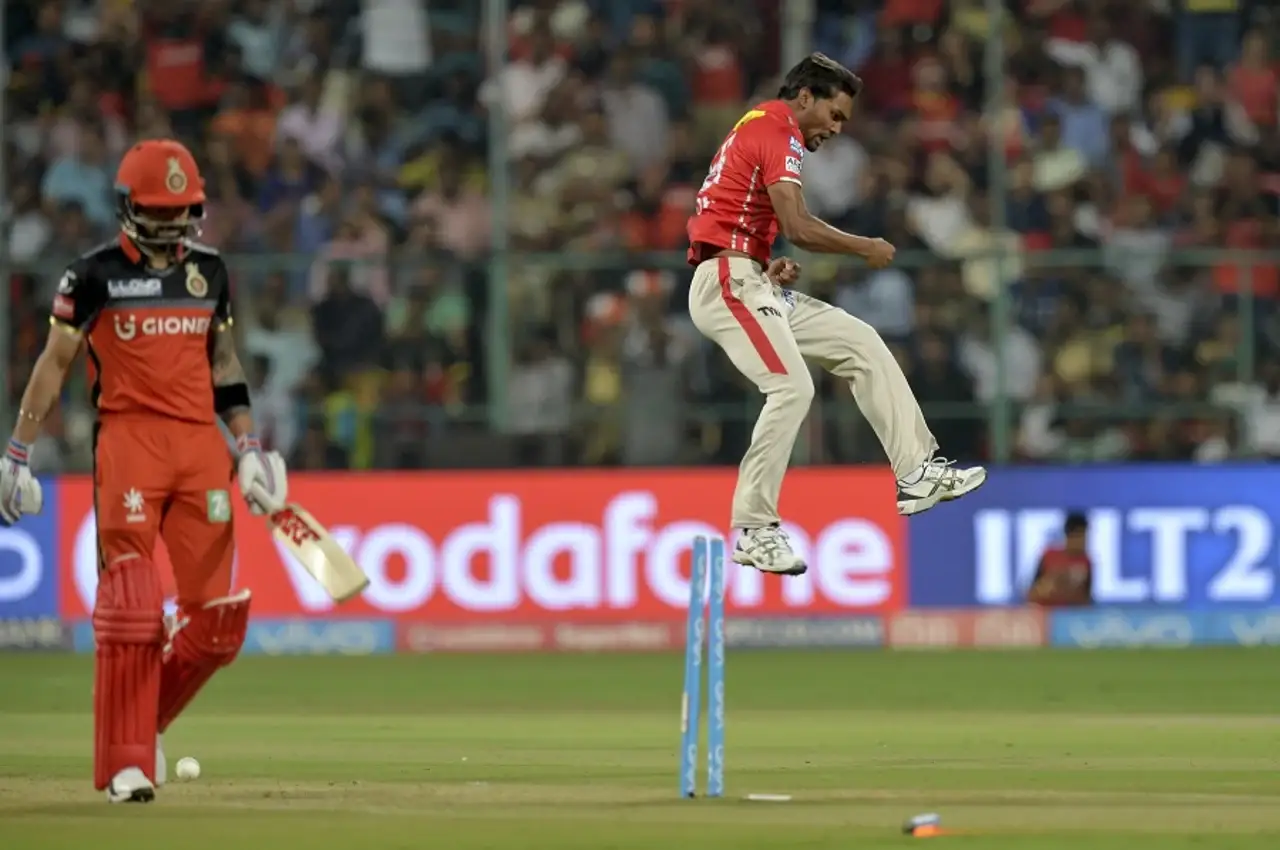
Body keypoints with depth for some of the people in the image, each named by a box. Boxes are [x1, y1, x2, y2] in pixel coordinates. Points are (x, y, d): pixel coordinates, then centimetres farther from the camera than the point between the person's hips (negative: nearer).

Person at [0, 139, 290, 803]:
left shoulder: (208, 272, 14)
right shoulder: (95, 275, 0)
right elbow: (54, 362, 2)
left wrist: (247, 444, 13)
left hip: (201, 446, 5)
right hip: (128, 442, -5)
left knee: (217, 617, -1)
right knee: (130, 609, -10)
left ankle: (144, 720, 21)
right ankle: (125, 762, -4)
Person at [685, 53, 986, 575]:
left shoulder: (758, 128, 22)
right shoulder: (778, 130, -9)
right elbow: (798, 228, -20)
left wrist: (770, 269, 7)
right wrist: (867, 249, -7)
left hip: (751, 283, 11)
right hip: (729, 281, -11)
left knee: (862, 345, 9)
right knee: (792, 387, -23)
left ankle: (917, 473, 5)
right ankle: (754, 530, -20)